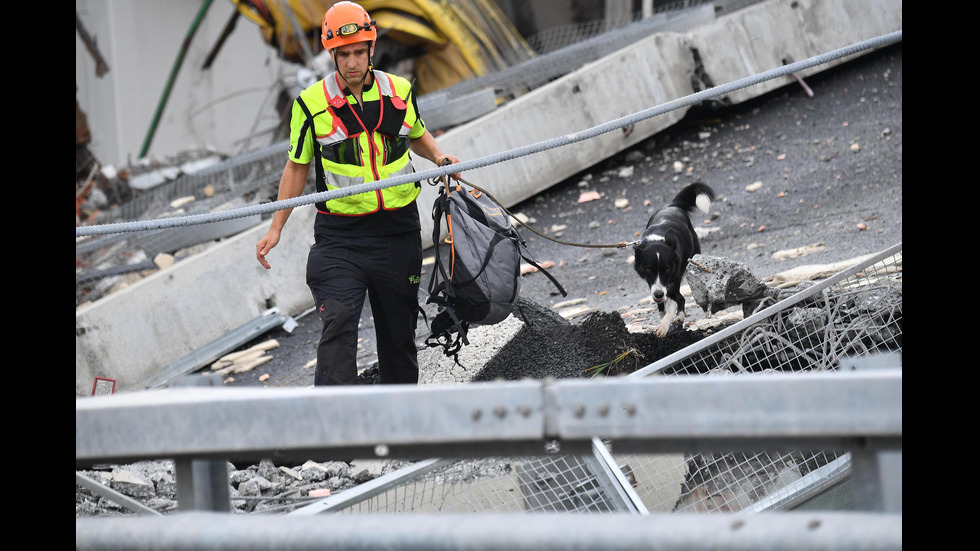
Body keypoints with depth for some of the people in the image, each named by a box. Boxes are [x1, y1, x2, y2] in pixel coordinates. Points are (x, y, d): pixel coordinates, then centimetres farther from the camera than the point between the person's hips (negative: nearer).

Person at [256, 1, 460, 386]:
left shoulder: (400, 92, 4)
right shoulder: (311, 104, -4)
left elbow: (417, 135, 25)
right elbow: (297, 167, 7)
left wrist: (440, 158, 4)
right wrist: (276, 228, 3)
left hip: (398, 231, 3)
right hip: (340, 235, -3)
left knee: (399, 333, 11)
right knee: (338, 324, -20)